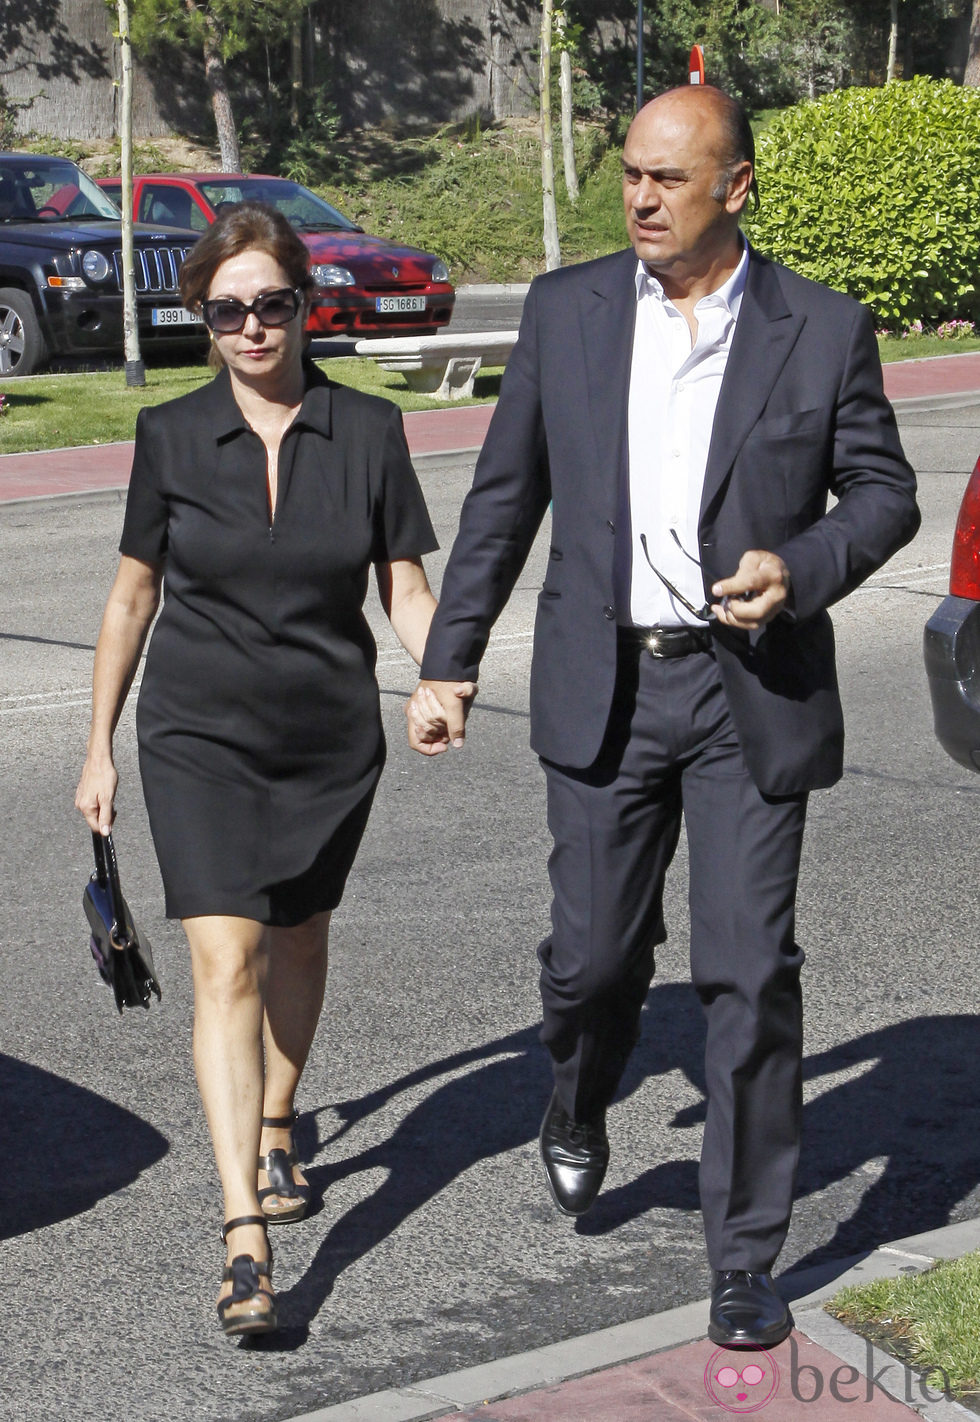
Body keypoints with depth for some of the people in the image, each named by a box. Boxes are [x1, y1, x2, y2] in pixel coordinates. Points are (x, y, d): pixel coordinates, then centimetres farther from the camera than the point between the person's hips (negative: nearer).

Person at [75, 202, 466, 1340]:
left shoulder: (368, 432, -3)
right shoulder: (172, 436, -3)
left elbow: (406, 587, 1)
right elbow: (133, 594, 6)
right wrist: (100, 747, 8)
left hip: (331, 735, 2)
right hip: (200, 734, -2)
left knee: (297, 938, 19)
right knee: (226, 963, -13)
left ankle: (276, 1128, 46)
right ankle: (245, 1240, -18)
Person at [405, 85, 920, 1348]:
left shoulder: (822, 332, -3)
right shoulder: (565, 313, 2)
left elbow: (883, 492, 6)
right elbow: (505, 495, 9)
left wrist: (804, 566, -15)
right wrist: (447, 661, 9)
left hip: (753, 695, -1)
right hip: (604, 687, 2)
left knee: (749, 974, -2)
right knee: (594, 951, 6)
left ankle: (744, 1257, 11)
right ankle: (577, 1108, 42)